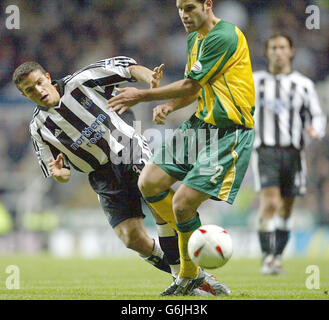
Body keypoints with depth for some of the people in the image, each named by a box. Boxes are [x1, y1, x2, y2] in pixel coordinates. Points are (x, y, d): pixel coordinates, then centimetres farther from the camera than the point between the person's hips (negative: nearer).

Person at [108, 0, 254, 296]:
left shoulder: (224, 37, -16)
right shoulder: (195, 39, 15)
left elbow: (190, 86, -13)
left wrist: (142, 96, -4)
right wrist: (168, 106, 4)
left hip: (228, 133, -10)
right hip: (200, 124, 10)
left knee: (183, 203, -16)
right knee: (149, 183, -1)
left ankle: (190, 274, 4)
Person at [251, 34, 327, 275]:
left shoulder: (303, 84, 8)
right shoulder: (254, 82, 9)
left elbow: (317, 116, 9)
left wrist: (316, 130, -12)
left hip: (293, 152, 2)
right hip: (265, 150, -2)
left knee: (286, 209, 7)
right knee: (270, 202, -19)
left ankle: (277, 257, 21)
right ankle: (267, 257, -20)